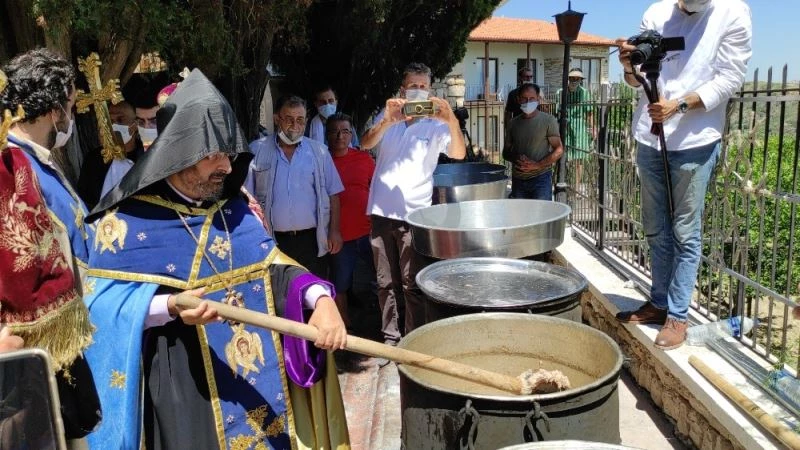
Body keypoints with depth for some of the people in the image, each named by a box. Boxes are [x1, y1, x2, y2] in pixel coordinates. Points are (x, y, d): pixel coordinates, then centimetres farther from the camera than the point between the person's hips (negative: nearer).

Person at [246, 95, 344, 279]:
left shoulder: (320, 152, 6)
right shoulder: (257, 151, 2)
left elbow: (333, 194, 6)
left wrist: (334, 231, 0)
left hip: (311, 239, 1)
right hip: (273, 240, 0)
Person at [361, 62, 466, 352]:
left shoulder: (436, 124, 2)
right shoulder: (387, 118, 9)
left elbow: (459, 153, -14)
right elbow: (365, 144, -8)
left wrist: (452, 120, -34)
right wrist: (387, 122, -29)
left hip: (414, 214, -3)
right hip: (381, 210, 3)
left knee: (412, 285, 1)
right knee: (386, 283, 12)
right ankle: (390, 338, 25)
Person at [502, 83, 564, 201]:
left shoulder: (548, 120, -1)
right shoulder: (514, 123, 11)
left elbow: (559, 150, -4)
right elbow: (506, 151, 16)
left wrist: (537, 165, -15)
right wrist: (516, 158, -7)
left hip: (541, 178, -4)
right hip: (518, 179, 4)